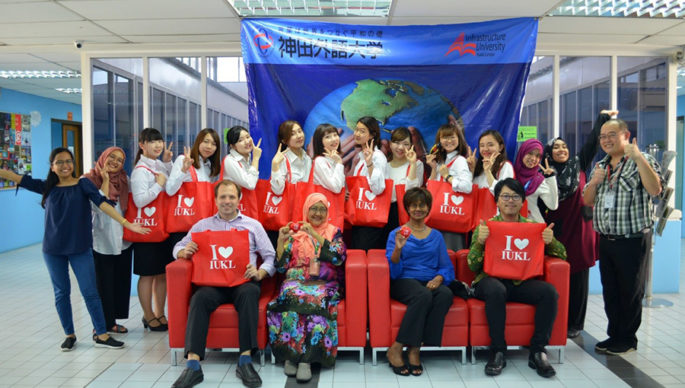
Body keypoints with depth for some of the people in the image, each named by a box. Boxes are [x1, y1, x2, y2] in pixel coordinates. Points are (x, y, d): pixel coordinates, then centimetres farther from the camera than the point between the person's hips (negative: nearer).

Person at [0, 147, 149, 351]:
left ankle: (101, 335, 7)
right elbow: (19, 179, 2)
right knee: (61, 293, 11)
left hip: (81, 249, -2)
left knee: (90, 292, -1)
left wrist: (126, 223, -27)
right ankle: (69, 334, 24)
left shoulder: (83, 184, -3)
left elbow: (102, 203, -15)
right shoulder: (47, 187, 6)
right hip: (53, 250, 3)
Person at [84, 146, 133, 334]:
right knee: (104, 283, 2)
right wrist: (105, 180, -15)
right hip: (102, 242, -5)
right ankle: (104, 324, 14)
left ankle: (112, 321, 23)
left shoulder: (123, 180, 10)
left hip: (122, 240, 5)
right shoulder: (90, 180, -6)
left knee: (121, 282, 10)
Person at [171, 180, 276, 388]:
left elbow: (270, 256, 12)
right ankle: (192, 365, -36)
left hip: (243, 281, -1)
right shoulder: (203, 225, 21)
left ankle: (245, 360, -34)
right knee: (200, 297, -32)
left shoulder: (252, 225, 17)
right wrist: (185, 251, -7)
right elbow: (178, 247, 19)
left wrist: (260, 273, -8)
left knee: (250, 292, -35)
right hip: (213, 282, 1)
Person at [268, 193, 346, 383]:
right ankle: (290, 355, -25)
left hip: (324, 285, -1)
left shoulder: (334, 232, 12)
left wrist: (315, 235, -13)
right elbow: (281, 266, 10)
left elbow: (338, 258, -8)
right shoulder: (296, 233, 15)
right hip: (296, 282, 1)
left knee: (315, 301, -35)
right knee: (291, 297, -33)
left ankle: (305, 359, -33)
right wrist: (281, 241, -3)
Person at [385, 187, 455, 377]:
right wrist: (398, 249, -18)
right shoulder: (396, 234, 8)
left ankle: (414, 348, -24)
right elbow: (394, 272, -1)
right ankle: (396, 350, -25)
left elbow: (448, 268, 12)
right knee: (423, 295, -36)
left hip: (431, 282, 3)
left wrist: (439, 278, -11)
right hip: (404, 281, -3)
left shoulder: (436, 236, 18)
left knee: (446, 294, -31)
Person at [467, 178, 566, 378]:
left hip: (523, 282, 2)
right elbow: (473, 266, 2)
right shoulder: (486, 227, 7)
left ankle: (537, 352, -13)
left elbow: (562, 255, 13)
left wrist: (551, 241, -9)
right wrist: (479, 241, -16)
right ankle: (498, 351, -21)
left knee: (549, 291, -27)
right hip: (491, 280, -2)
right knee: (496, 290, -36)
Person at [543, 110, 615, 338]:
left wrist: (602, 118, -6)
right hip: (557, 232, -1)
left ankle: (575, 324, 15)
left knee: (578, 278, 5)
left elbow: (592, 142, -2)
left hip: (580, 230, 1)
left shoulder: (578, 165, 6)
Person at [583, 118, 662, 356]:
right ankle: (614, 335, 26)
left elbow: (655, 189, -23)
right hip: (606, 240, 6)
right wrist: (594, 182, -5)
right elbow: (587, 201, 14)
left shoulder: (641, 162, -5)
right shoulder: (600, 167, 14)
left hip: (632, 240, -6)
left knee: (630, 291, 4)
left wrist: (638, 157, -27)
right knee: (610, 291, 13)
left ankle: (627, 339, 18)